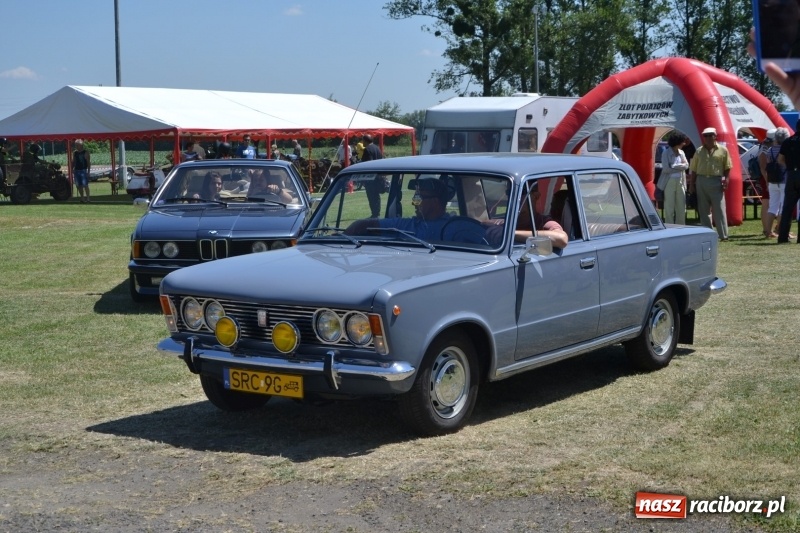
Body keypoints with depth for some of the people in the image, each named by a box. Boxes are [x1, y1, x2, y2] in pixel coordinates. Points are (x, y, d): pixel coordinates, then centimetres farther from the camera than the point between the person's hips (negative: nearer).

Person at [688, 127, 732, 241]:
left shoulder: (722, 150, 3)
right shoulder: (699, 151, 11)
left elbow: (727, 167, 2)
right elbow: (693, 169, 12)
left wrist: (726, 180, -8)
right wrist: (692, 183, 6)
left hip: (716, 182, -4)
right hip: (701, 181, 4)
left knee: (719, 209, -6)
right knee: (703, 210, 6)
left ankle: (723, 235, -5)